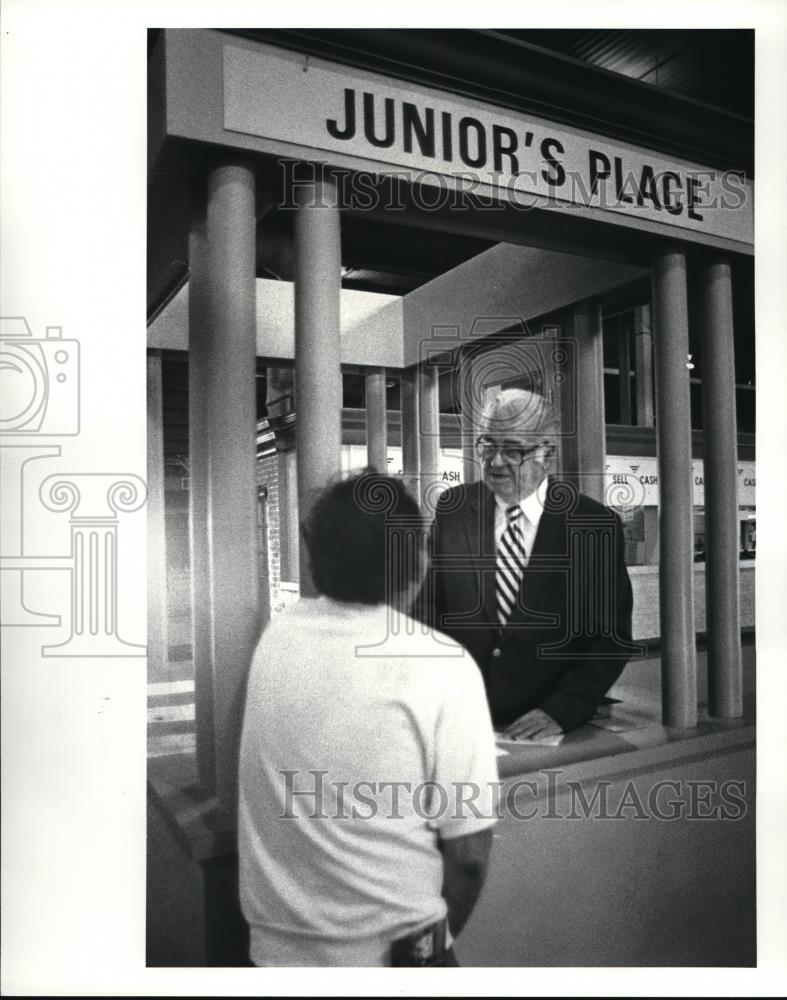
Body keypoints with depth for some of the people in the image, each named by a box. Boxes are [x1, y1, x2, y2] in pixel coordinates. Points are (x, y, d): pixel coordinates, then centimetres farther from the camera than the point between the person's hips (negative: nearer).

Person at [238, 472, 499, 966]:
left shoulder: (277, 634, -7)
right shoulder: (442, 666, -20)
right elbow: (468, 852, -16)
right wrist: (435, 941, 2)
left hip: (273, 942, 4)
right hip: (388, 950, -4)